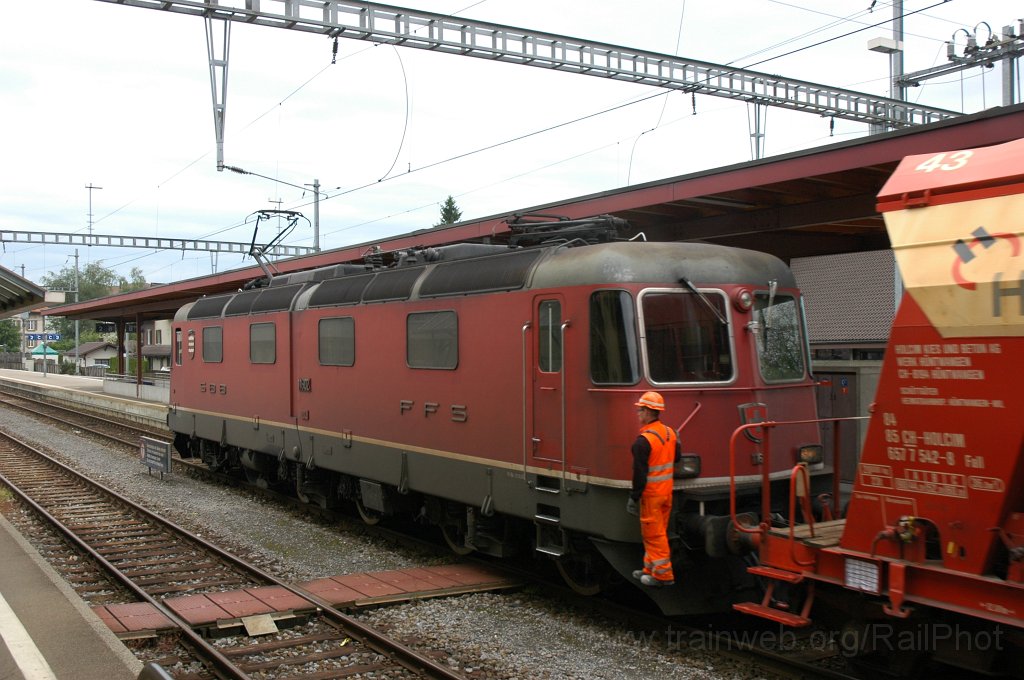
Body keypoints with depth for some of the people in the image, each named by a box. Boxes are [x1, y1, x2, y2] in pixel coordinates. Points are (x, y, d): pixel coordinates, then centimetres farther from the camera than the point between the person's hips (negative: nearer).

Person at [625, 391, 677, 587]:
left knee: (653, 534, 0)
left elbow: (640, 473, -20)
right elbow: (676, 460, 14)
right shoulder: (670, 433, 4)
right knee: (659, 532, 16)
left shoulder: (643, 440, -20)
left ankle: (663, 574, 4)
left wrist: (633, 497, -13)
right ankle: (651, 568, 27)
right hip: (667, 490, 8)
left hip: (651, 493, -8)